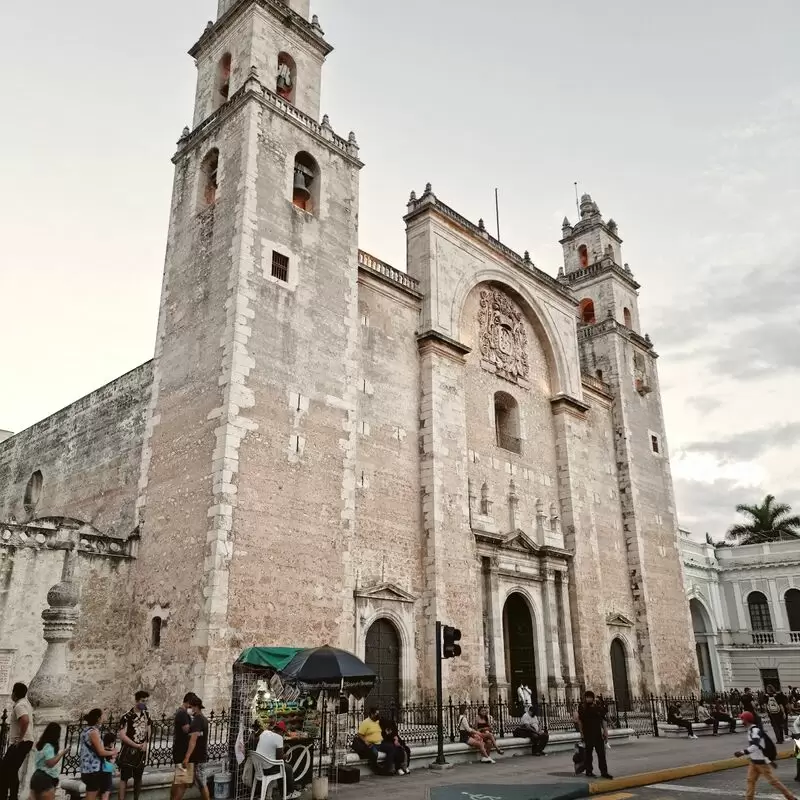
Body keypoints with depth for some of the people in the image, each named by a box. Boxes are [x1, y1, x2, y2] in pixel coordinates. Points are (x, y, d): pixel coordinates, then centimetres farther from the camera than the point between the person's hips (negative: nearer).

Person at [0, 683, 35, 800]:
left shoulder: (19, 706, -15)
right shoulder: (25, 703, 17)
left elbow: (25, 720, -33)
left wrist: (20, 738, -25)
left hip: (20, 743, -10)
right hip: (26, 742, 10)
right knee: (12, 771, 14)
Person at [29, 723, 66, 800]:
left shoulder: (41, 745, 14)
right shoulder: (49, 747, -17)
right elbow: (50, 763, -24)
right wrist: (61, 753, -15)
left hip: (37, 776, 10)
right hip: (45, 778, -10)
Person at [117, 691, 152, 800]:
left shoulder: (146, 714, 4)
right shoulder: (127, 716, -16)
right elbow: (122, 735, -18)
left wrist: (145, 743, -4)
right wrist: (137, 745, -14)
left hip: (141, 752, 6)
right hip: (128, 752, -6)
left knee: (138, 777, 13)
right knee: (124, 778, -1)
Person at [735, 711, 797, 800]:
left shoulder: (755, 730, -23)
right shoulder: (751, 729, 7)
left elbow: (755, 746, -34)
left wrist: (742, 752, -37)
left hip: (762, 761, -9)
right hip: (754, 761, 9)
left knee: (773, 781, 1)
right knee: (750, 780, 7)